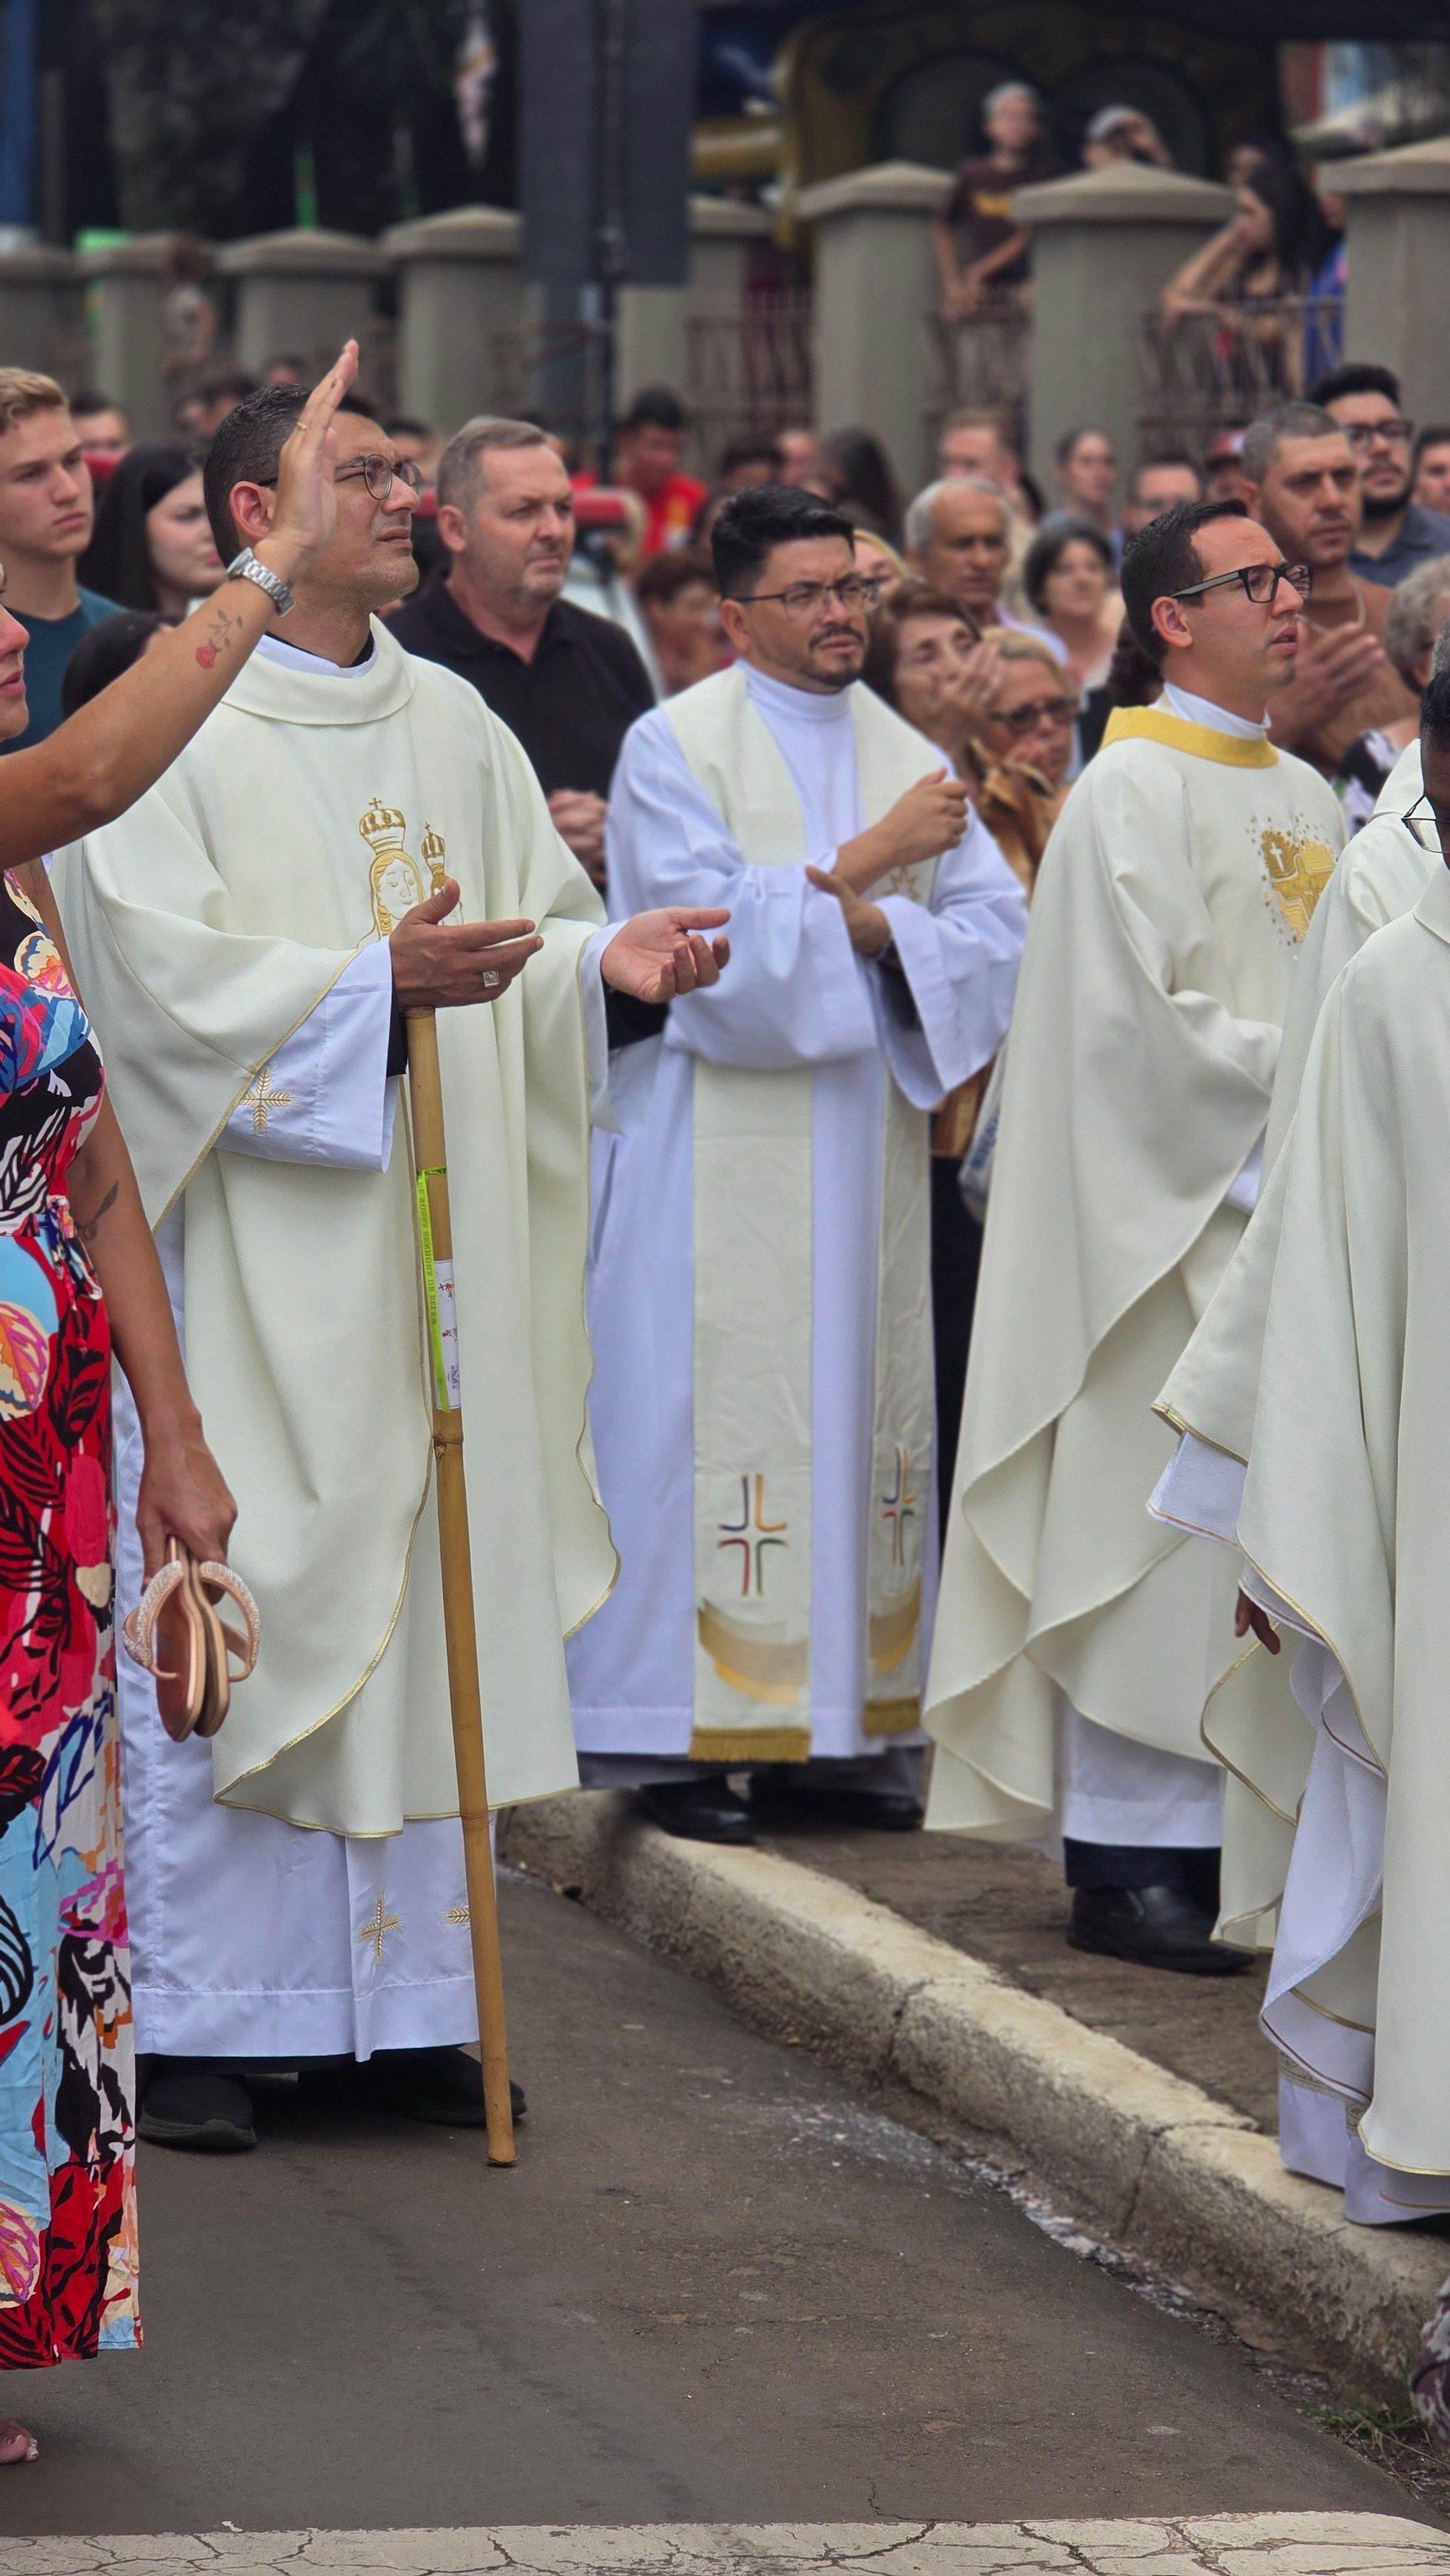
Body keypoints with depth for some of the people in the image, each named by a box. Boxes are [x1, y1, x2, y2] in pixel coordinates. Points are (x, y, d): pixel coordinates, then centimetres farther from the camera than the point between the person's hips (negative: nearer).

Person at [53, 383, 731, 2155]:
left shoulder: (452, 727, 14)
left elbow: (542, 919, 15)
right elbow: (162, 966, -15)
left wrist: (608, 958, -7)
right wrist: (374, 984, -24)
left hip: (437, 1257, 6)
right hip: (249, 1262, -6)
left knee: (426, 1595, 7)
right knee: (228, 1605, -6)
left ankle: (410, 2001, 14)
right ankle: (194, 2020, 0)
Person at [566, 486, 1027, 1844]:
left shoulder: (909, 758, 14)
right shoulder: (675, 748, -2)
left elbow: (996, 925, 4)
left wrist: (863, 924, -12)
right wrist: (865, 864, -11)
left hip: (867, 1142, 6)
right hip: (719, 1152, -6)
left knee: (860, 1408, 5)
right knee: (710, 1411, -8)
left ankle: (835, 1729, 8)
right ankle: (680, 1742, -6)